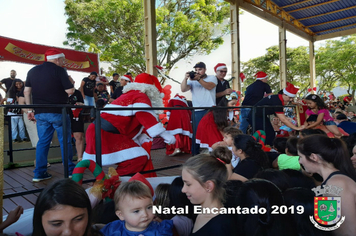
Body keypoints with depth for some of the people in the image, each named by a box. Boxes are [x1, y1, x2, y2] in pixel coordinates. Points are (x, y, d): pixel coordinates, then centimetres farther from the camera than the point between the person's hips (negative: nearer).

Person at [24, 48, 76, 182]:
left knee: (43, 142, 12)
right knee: (65, 141, 6)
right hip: (58, 112, -5)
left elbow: (26, 91, 11)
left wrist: (30, 109, 15)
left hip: (40, 113, 5)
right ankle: (69, 170, 12)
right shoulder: (59, 70, -8)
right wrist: (70, 82, 8)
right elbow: (70, 91, -12)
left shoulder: (33, 71, 11)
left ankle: (39, 173, 13)